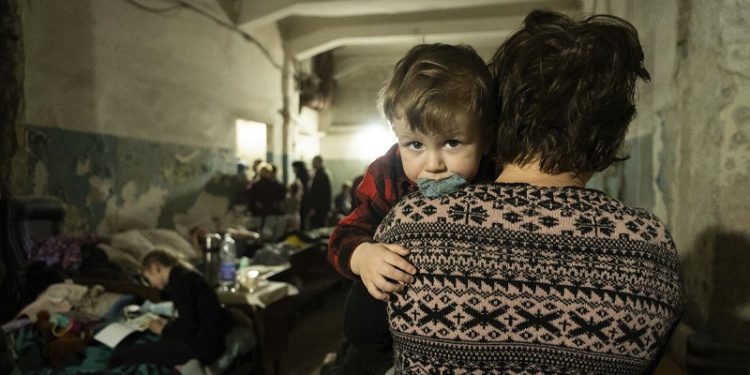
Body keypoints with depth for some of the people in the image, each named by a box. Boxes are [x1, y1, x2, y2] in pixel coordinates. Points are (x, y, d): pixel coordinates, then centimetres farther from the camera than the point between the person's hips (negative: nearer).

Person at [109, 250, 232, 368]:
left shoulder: (179, 280, -14)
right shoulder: (186, 276, 16)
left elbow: (187, 329, -17)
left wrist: (163, 330, 0)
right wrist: (169, 325, 16)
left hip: (203, 345, -10)